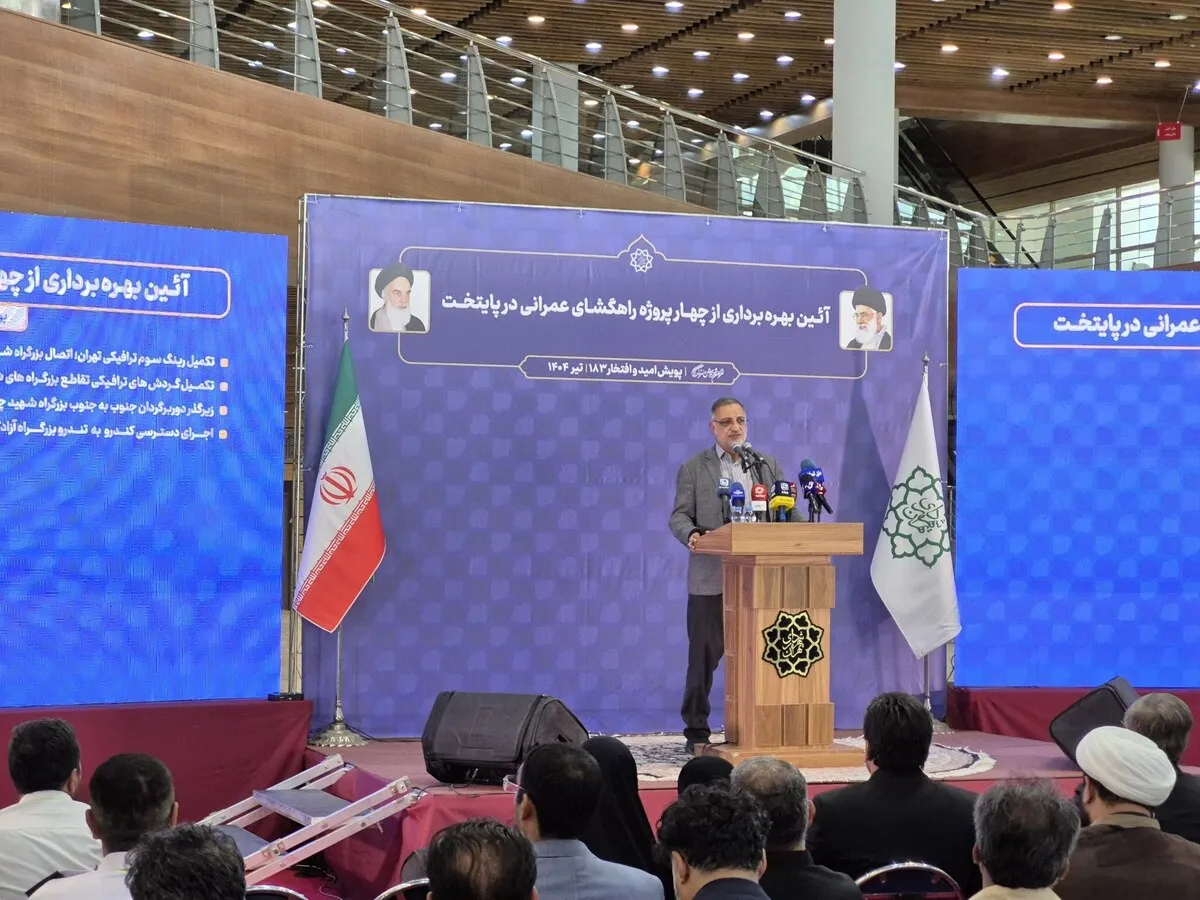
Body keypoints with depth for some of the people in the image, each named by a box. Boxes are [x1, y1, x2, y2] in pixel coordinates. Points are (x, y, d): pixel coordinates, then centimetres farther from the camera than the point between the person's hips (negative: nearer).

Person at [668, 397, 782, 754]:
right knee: (704, 655, 3)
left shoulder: (769, 465, 13)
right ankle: (696, 730, 11)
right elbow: (679, 516, 0)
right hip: (710, 579, -2)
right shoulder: (693, 468, 6)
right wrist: (690, 534, -22)